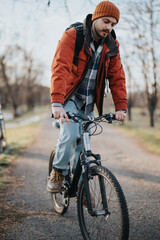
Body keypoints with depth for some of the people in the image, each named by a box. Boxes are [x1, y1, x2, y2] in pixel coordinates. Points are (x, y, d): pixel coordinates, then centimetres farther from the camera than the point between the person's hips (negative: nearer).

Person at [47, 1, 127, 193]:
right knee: (70, 134, -24)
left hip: (89, 102, 5)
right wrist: (57, 103, -43)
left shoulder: (111, 46, -1)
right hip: (70, 97, -4)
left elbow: (117, 77, -1)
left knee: (83, 143, 6)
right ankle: (58, 172, -1)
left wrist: (121, 107, -14)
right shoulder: (72, 36, -18)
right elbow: (60, 68, -30)